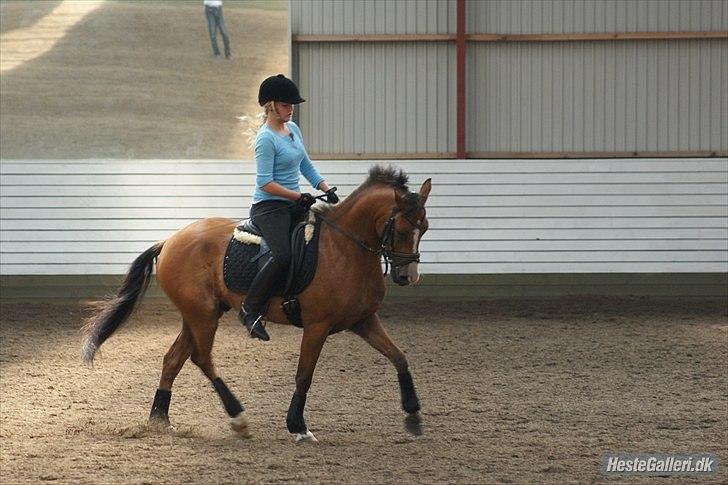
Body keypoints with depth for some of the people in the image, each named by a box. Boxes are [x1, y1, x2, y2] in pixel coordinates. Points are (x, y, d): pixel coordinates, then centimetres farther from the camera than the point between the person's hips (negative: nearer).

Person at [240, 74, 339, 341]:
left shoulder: (293, 129, 13)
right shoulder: (266, 138, -14)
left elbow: (306, 166, 23)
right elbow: (265, 183, -19)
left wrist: (327, 190, 10)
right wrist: (299, 196, -22)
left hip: (293, 207, 9)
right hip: (269, 207, -9)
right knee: (283, 255, -30)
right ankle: (250, 309, -21)